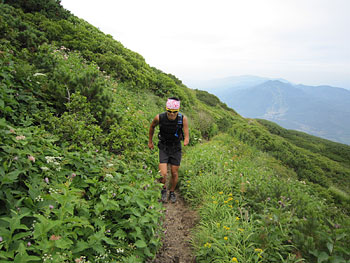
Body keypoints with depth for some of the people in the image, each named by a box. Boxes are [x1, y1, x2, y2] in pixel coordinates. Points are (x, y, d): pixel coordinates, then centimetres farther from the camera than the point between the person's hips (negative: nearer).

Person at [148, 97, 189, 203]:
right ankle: (164, 190, 22)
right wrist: (150, 141, 12)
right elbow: (152, 127, 3)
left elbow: (186, 137, -17)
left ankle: (172, 192, 34)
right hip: (164, 147, 0)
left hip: (176, 148, 1)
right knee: (163, 174, -11)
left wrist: (186, 141, -42)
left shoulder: (183, 119, -20)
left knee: (174, 173, 7)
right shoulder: (159, 118, -20)